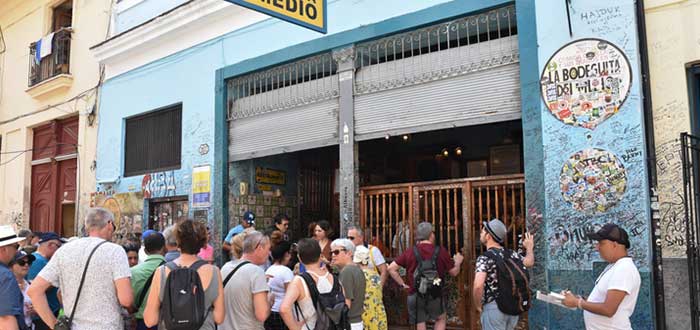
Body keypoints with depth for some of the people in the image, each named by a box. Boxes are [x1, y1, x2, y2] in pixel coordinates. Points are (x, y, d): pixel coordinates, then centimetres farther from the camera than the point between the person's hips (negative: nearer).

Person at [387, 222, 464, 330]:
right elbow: (454, 272, 5)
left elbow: (391, 268, -4)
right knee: (441, 319, 24)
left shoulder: (410, 252, -3)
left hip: (415, 295, 1)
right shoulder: (441, 251, -5)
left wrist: (402, 283, 5)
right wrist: (458, 262, 25)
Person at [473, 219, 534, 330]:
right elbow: (529, 262, 17)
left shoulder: (484, 258, -18)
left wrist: (478, 306, -13)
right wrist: (529, 248, 37)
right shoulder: (511, 254, 2)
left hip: (493, 307, -7)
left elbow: (478, 286, -30)